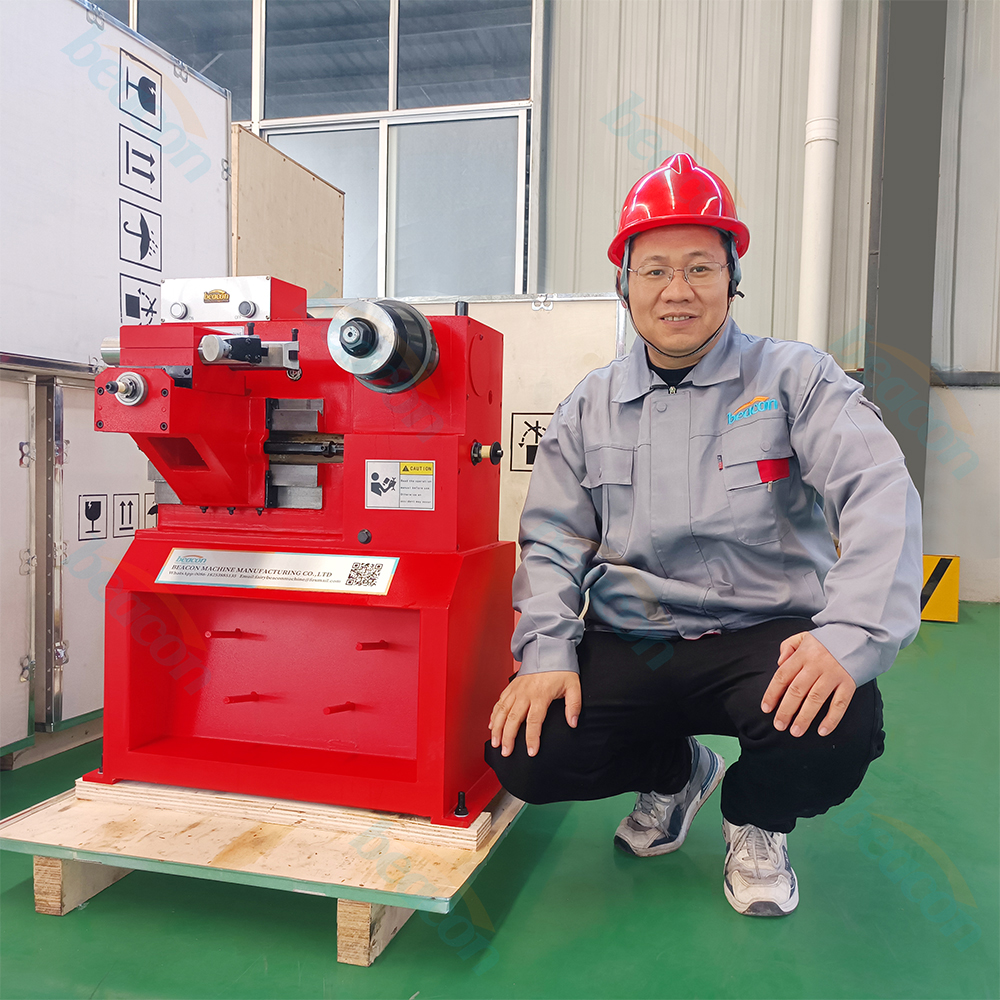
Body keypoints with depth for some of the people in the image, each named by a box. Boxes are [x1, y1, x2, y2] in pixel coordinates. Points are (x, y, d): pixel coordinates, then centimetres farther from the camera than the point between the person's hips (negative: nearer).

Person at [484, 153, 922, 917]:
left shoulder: (794, 380, -1)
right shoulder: (590, 408, 9)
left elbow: (879, 494, -15)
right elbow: (553, 540, 7)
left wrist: (850, 636, -31)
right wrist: (547, 654, -9)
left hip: (766, 636, -2)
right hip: (629, 647, 3)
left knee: (836, 731, -33)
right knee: (525, 755, -17)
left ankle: (756, 822, 9)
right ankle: (676, 771, 19)